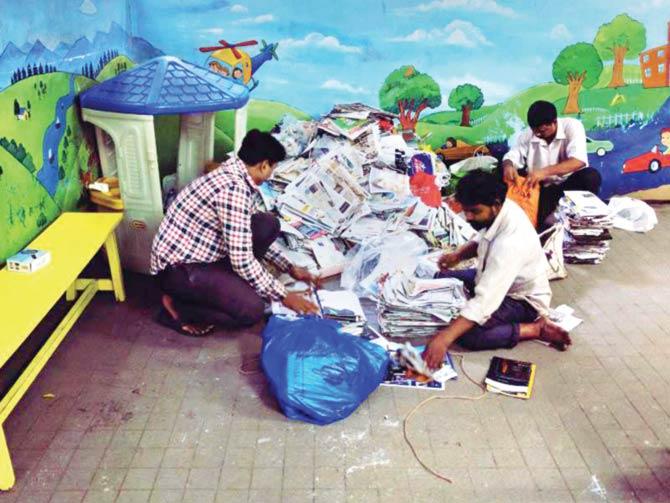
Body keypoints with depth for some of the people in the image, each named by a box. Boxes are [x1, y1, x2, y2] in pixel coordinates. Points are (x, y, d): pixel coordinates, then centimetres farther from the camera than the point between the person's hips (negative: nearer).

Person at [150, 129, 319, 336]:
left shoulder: (235, 176, 4)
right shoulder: (234, 188, -26)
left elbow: (254, 234, 18)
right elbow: (242, 261, -25)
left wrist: (289, 268, 15)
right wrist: (282, 295, -15)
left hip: (199, 253, 9)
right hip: (177, 267, -9)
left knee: (269, 225, 0)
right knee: (252, 310, -22)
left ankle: (224, 283, 8)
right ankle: (176, 305, -3)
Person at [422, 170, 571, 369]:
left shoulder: (510, 242, -39)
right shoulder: (501, 209, -13)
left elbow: (485, 301, -43)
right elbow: (482, 239, 11)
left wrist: (444, 338, -47)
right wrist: (458, 255, -9)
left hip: (522, 299, -9)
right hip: (497, 280, 9)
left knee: (467, 334, -26)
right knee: (441, 279, 7)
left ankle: (536, 328, -10)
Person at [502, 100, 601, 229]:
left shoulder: (572, 126, -14)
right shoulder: (528, 134, -3)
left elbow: (579, 161, -28)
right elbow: (512, 156, -3)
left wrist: (545, 171, -41)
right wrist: (508, 166, -30)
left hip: (570, 183, -2)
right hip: (543, 189, 2)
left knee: (591, 176, -32)